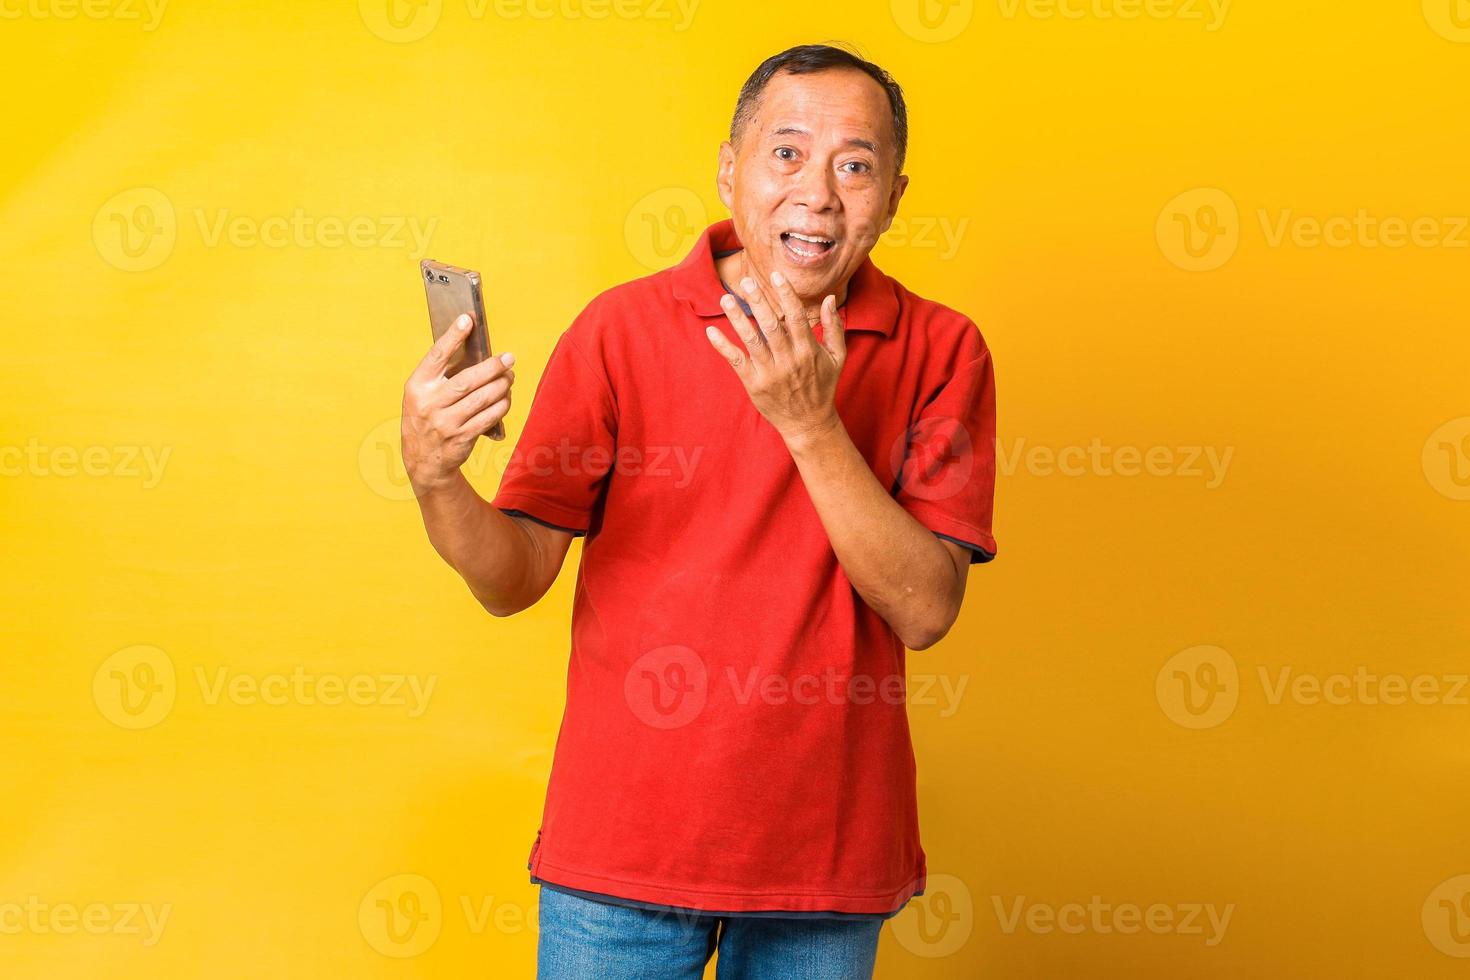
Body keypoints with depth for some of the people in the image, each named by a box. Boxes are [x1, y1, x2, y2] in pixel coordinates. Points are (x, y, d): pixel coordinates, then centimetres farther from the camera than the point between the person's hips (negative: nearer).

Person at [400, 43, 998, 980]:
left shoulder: (939, 352, -4)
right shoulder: (621, 329, -5)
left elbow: (924, 610, -13)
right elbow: (517, 578, -6)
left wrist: (810, 423, -22)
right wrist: (437, 481, -26)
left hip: (828, 855, 1)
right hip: (623, 837, 0)